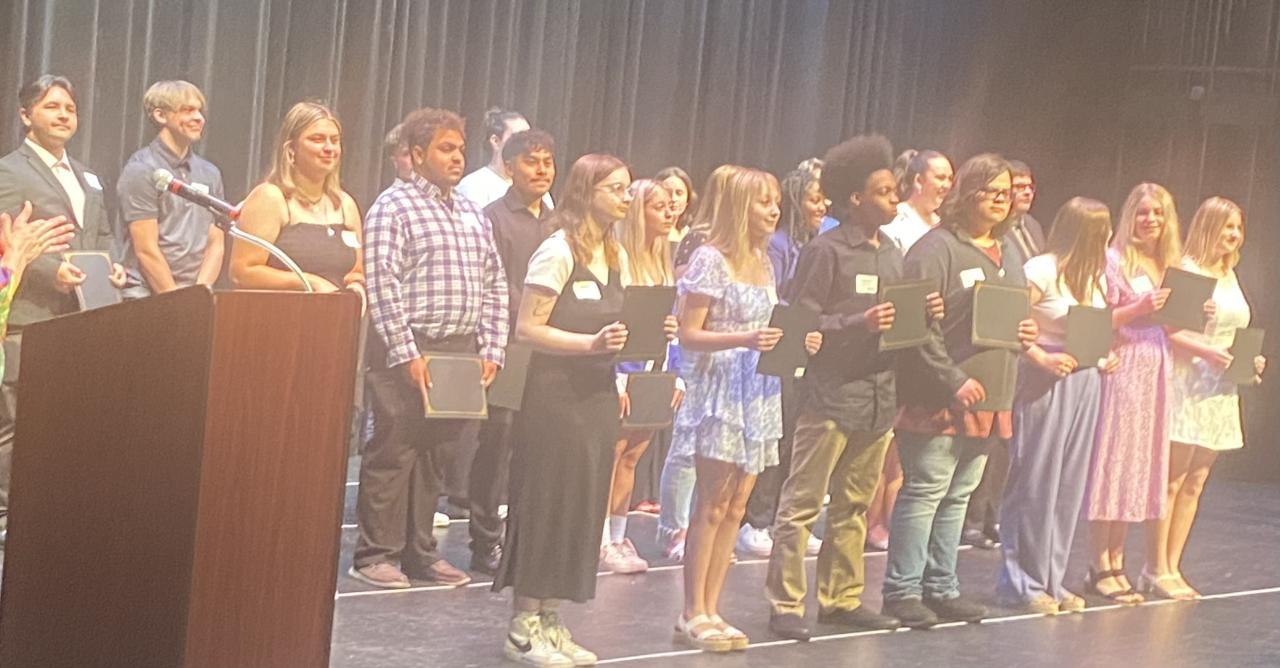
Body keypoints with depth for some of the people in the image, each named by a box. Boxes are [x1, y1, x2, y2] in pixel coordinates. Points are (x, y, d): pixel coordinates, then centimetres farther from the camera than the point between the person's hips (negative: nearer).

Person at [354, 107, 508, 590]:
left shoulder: (473, 215, 17)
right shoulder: (394, 207, -4)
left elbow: (495, 286, 18)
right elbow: (383, 285, -12)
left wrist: (491, 349, 7)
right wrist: (408, 353, -17)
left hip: (462, 352, 6)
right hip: (409, 351, -6)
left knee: (433, 452, 11)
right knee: (393, 451, -4)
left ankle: (419, 551, 19)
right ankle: (375, 554, 4)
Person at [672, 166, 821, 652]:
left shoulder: (763, 264, 13)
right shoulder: (711, 259, -9)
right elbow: (689, 337, -12)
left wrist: (798, 342, 2)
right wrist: (744, 340, -25)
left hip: (759, 393, 7)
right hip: (721, 390, -7)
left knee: (735, 507, 7)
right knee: (711, 506, -4)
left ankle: (709, 611, 13)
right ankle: (693, 613, 4)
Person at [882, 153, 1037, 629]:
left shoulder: (1007, 257, 17)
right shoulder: (937, 248, -11)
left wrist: (1024, 333, 6)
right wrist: (953, 380, -21)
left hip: (987, 398, 8)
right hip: (938, 395, -8)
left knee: (958, 496, 13)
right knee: (925, 492, -3)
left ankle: (940, 587, 22)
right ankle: (902, 590, 5)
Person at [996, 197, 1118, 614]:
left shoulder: (1094, 276, 11)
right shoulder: (1041, 272, -12)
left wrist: (1106, 357, 4)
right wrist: (1042, 359, -21)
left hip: (1086, 384, 8)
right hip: (1047, 384, -8)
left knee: (1070, 485, 10)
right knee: (1035, 483, -1)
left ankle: (1051, 579, 18)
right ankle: (1023, 582, 7)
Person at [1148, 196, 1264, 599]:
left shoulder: (1229, 276, 16)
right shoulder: (1185, 271, -9)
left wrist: (1250, 359, 6)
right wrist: (1205, 351, -23)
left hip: (1220, 389, 8)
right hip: (1185, 384, -8)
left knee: (1194, 483, 9)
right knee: (1171, 480, -4)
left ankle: (1171, 568, 14)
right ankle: (1156, 570, 2)